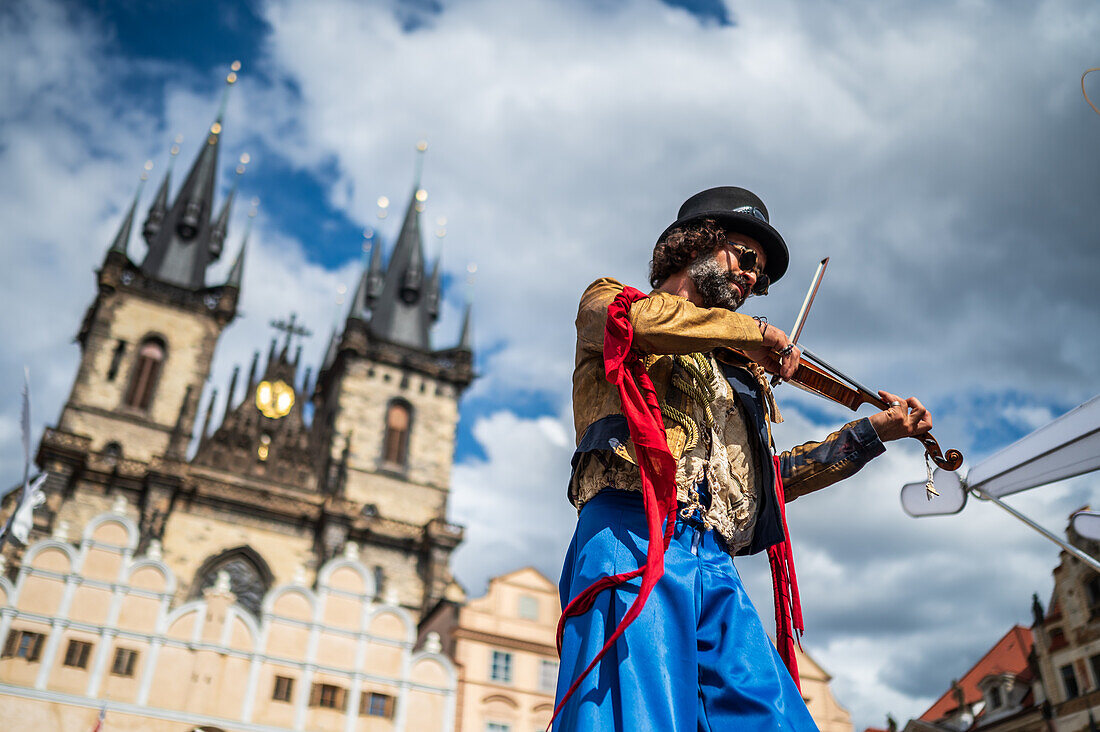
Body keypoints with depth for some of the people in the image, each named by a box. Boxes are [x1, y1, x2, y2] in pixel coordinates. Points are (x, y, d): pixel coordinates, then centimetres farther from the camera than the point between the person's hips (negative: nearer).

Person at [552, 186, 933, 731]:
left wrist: (873, 432, 32)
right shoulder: (607, 299, 16)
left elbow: (771, 477, 33)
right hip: (632, 534, -6)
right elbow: (638, 319, -10)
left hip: (715, 564, 6)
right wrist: (758, 332, -1)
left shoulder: (738, 369, 33)